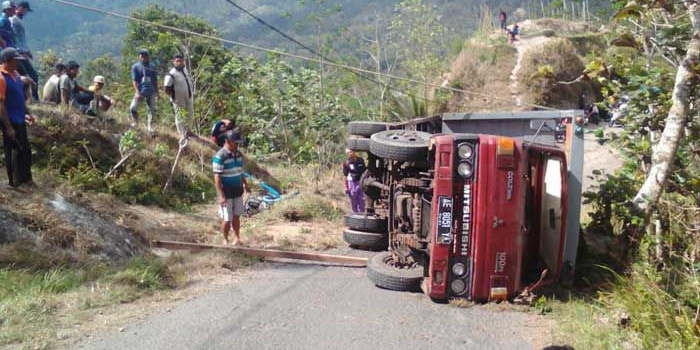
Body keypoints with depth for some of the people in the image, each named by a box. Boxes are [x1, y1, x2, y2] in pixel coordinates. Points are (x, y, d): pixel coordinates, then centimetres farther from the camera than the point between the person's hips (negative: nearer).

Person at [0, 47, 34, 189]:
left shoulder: (15, 73, 8)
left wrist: (27, 113, 20)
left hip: (20, 120, 9)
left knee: (26, 149, 15)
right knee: (13, 152, 1)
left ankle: (26, 178, 27)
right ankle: (15, 183, 12)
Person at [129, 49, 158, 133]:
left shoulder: (152, 67, 7)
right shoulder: (135, 66, -1)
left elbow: (155, 80, 13)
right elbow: (134, 80, -6)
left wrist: (157, 91, 10)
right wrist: (137, 92, -17)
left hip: (151, 92, 2)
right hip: (140, 91, -2)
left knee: (151, 110, 6)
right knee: (133, 108, -12)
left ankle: (150, 127, 18)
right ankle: (135, 121, 15)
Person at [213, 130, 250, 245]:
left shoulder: (238, 154, 4)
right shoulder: (220, 156, -18)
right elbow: (217, 177, -19)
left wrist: (245, 184, 18)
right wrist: (221, 196, -22)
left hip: (238, 191, 6)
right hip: (226, 193, -6)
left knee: (236, 216, 13)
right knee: (227, 219, 3)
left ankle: (237, 238, 26)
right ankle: (225, 240, 20)